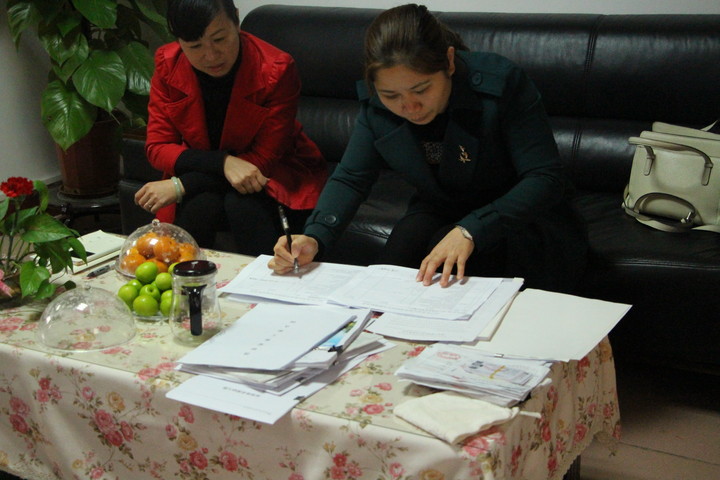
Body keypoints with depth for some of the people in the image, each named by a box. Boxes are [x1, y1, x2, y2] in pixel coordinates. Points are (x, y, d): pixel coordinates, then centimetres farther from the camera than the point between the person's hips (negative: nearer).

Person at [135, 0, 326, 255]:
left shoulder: (276, 70, -21)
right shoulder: (168, 65, -11)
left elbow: (264, 159, -17)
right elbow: (157, 147, -10)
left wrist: (180, 186, -23)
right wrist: (222, 162, -30)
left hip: (272, 177, -2)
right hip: (203, 182, 2)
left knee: (241, 203, -33)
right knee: (201, 203, -30)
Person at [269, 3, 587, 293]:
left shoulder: (501, 83, -26)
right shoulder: (376, 104, -12)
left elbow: (546, 179, -28)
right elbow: (350, 178, -8)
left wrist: (471, 231, -42)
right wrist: (314, 237, -28)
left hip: (521, 216, -4)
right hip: (441, 213, 4)